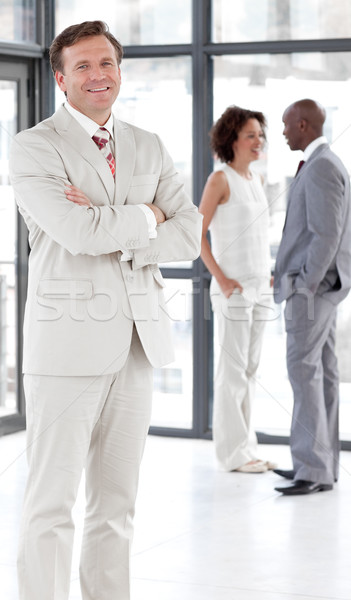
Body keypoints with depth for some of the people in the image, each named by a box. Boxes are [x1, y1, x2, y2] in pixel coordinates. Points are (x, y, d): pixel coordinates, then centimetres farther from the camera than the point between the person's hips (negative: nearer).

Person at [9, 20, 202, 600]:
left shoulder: (149, 148, 14)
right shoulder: (34, 147, -4)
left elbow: (190, 236, 3)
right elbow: (80, 233, -19)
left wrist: (108, 228, -10)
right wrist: (146, 217, -3)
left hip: (139, 339, 6)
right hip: (69, 340, -5)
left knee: (116, 503, 11)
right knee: (52, 503, -2)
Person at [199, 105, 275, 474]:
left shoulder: (255, 180, 14)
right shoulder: (220, 179, -8)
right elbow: (197, 232, -12)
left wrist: (268, 273, 12)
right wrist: (221, 278, -16)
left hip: (260, 288, 8)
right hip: (233, 289, -7)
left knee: (249, 369, 11)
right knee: (233, 370, -3)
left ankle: (245, 447, 17)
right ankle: (233, 452, 2)